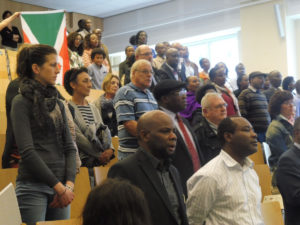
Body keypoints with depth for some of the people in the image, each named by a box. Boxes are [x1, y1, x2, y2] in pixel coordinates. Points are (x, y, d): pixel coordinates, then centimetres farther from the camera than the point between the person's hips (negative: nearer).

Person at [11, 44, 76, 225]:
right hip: (33, 187, -6)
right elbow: (27, 151, -13)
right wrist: (59, 187, -13)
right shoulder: (22, 102, -5)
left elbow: (69, 147, 10)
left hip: (61, 186, 6)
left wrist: (69, 184, -4)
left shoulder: (58, 104, 13)